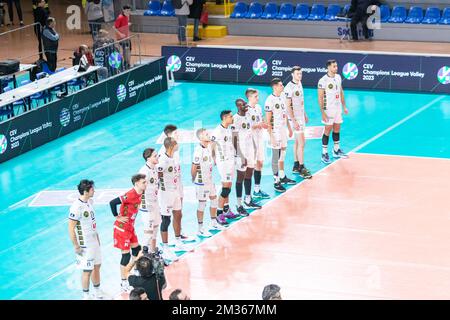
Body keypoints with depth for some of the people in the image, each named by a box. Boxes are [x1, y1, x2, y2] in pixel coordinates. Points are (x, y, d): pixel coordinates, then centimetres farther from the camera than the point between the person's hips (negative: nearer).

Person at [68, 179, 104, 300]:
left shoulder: (90, 201, 2)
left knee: (97, 266, 19)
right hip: (85, 245, -9)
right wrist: (76, 246, -19)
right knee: (87, 270, 2)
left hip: (94, 241, 9)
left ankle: (97, 292, 35)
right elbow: (71, 228, -22)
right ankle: (86, 296, 17)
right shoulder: (76, 207, -26)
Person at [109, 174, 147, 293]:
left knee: (137, 250, 16)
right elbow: (112, 203, -32)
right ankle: (124, 283, 9)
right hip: (122, 228, -9)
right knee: (126, 254, -2)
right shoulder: (130, 195, -27)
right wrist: (117, 217, -21)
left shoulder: (139, 194, 1)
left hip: (130, 227, 9)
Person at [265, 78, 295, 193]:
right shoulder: (270, 100, -19)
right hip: (275, 131, -8)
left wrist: (289, 128, 20)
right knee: (276, 156, -1)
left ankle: (282, 177, 31)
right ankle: (276, 182, 5)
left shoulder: (283, 96, 6)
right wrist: (271, 136, -19)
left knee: (282, 154, 18)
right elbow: (268, 120, -18)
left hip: (283, 129, 8)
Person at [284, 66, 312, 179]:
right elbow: (288, 106, -20)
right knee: (301, 143, -8)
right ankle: (301, 169, -4)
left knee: (298, 142, 14)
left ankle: (296, 166, 23)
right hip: (295, 118, -9)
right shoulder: (289, 88, -19)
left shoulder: (299, 83, 7)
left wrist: (305, 114, 21)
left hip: (301, 116, 9)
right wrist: (294, 121, -21)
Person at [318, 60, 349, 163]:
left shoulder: (338, 77, 5)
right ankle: (324, 154, 4)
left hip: (338, 108, 6)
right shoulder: (323, 81, -16)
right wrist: (323, 113, -19)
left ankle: (336, 151, 26)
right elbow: (320, 98, -15)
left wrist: (344, 106, 14)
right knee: (328, 130, -3)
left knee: (337, 129, 13)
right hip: (329, 109, -6)